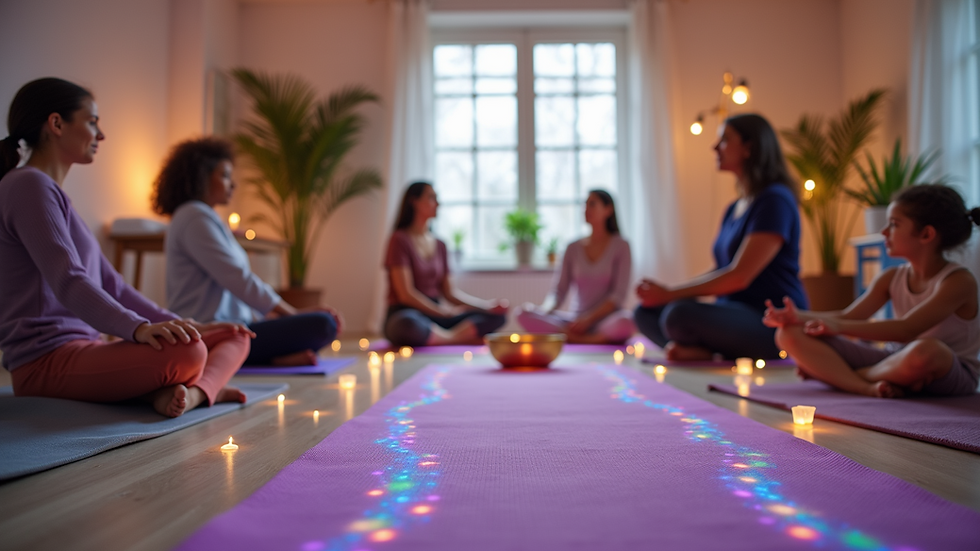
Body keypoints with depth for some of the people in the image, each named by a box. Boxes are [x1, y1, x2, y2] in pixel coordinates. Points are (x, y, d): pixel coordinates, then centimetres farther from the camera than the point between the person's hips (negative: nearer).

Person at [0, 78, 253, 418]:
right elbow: (67, 282, -22)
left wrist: (183, 326, 16)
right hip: (46, 361, -11)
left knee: (234, 337, 7)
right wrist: (139, 328, -37)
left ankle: (193, 391, -20)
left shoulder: (53, 193, 24)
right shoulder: (29, 185, -7)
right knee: (186, 353, -39)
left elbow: (111, 285, 22)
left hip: (84, 351, 11)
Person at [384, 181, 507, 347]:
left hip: (435, 318, 6)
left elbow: (449, 292, 11)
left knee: (497, 315, -9)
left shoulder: (439, 245, 15)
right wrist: (444, 312, -12)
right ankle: (463, 337, -21)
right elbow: (406, 293, -12)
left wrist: (486, 305, -2)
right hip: (407, 315, -6)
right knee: (407, 326, -43)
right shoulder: (400, 239, -4)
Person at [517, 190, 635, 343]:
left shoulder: (620, 245, 1)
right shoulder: (573, 248, 11)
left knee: (627, 321, -39)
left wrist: (588, 319, -17)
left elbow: (619, 293, -6)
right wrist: (547, 310, -15)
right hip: (576, 322, 3)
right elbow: (560, 290, 7)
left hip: (606, 321, -3)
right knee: (524, 313, -20)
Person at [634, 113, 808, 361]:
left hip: (773, 322, -10)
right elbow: (720, 272, 17)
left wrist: (670, 294, -15)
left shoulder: (775, 201, -12)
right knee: (645, 311, -2)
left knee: (680, 314, -34)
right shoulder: (734, 209, 18)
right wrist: (666, 292, 2)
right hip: (735, 315, 10)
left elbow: (739, 276, -19)